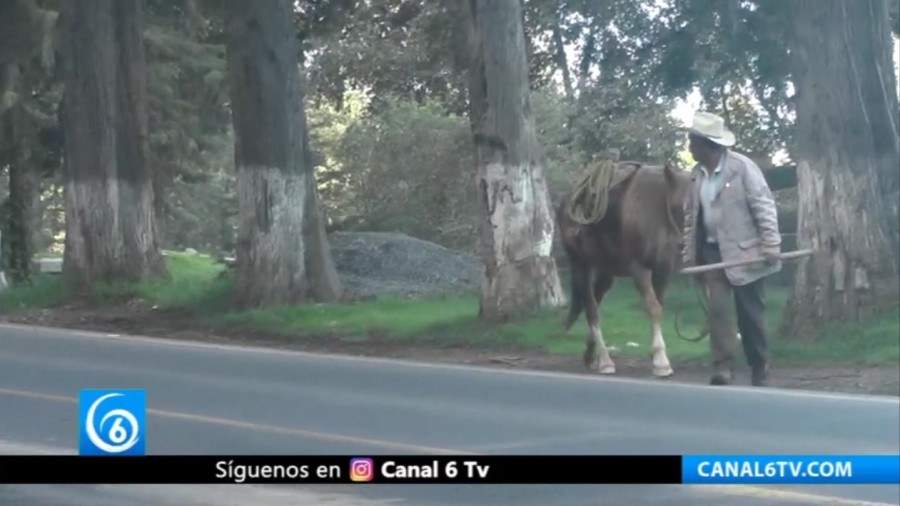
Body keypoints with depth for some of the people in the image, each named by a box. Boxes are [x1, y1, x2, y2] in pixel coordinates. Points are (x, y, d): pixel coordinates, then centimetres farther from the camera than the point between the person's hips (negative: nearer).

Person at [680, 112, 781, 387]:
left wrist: (771, 245, -17)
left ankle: (759, 370, 17)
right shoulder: (696, 174, 6)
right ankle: (723, 365, -11)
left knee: (750, 313, 4)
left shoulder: (742, 167, -10)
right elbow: (690, 215, 13)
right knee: (718, 308, -10)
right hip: (713, 251, 4)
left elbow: (764, 206, -11)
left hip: (744, 250, -4)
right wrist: (688, 253, 9)